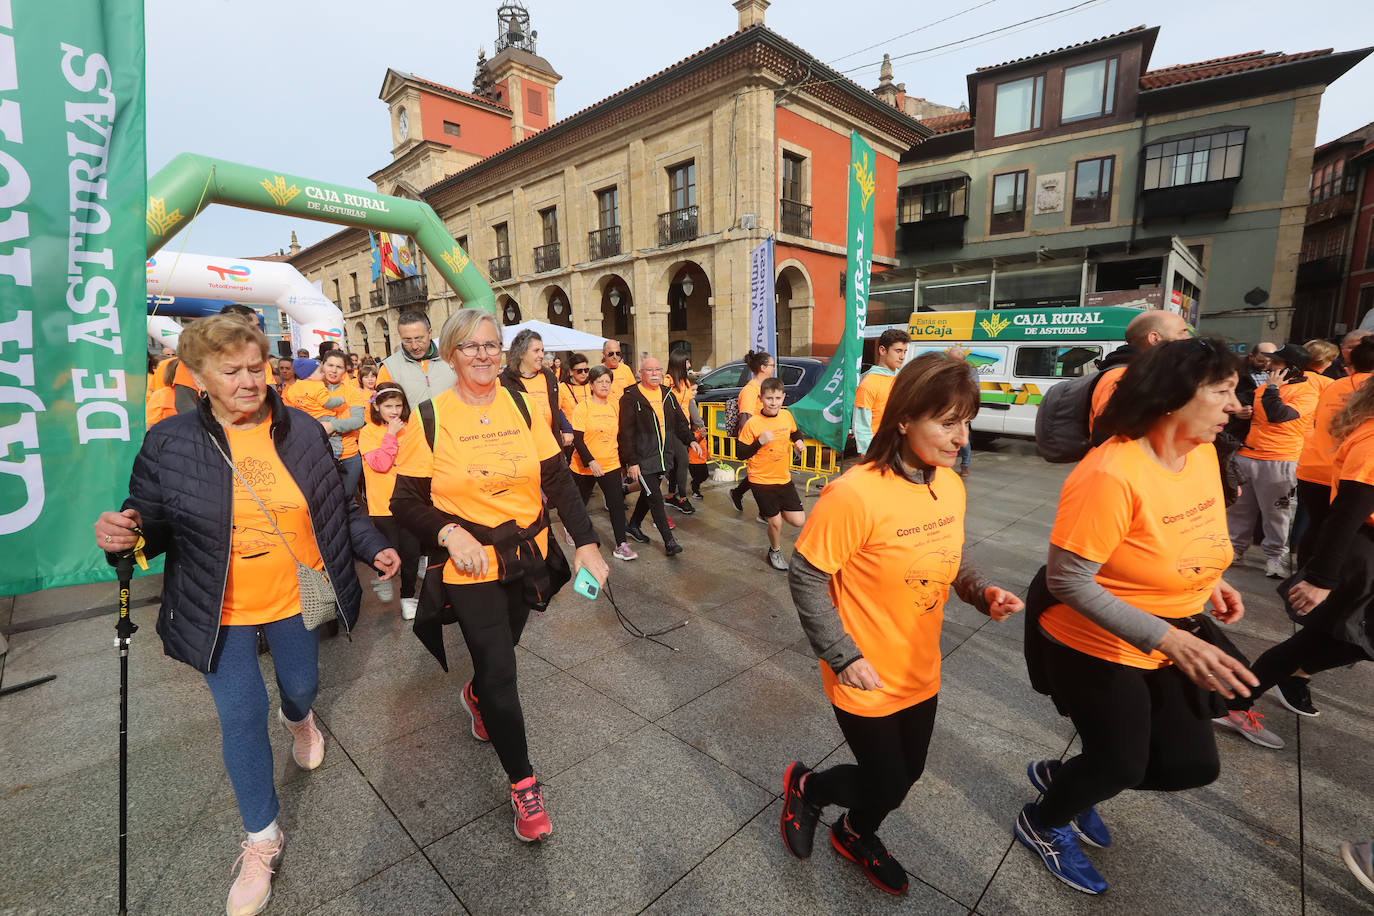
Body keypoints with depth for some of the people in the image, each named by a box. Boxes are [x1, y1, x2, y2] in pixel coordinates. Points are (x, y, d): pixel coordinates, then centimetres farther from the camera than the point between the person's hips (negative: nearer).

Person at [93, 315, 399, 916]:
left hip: (296, 598, 2)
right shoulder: (169, 443, -10)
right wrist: (126, 533, -25)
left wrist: (374, 548, -4)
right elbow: (154, 522, -3)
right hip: (222, 610, -1)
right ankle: (262, 838, 26)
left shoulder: (301, 431, -5)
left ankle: (297, 717, 63)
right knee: (241, 716, 3)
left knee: (301, 686, 21)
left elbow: (337, 506, 3)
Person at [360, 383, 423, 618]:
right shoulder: (368, 432, -3)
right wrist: (391, 434, -18)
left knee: (410, 552, 5)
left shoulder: (408, 429, 8)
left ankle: (408, 596, 23)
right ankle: (383, 576, 36)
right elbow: (380, 464, -17)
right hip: (382, 504, -3)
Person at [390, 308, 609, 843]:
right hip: (468, 565, -3)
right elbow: (406, 503, -5)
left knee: (501, 650, 23)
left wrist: (586, 543, -10)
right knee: (500, 673, -1)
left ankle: (476, 696, 59)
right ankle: (523, 782, 22)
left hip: (527, 556, 4)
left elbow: (558, 481, -2)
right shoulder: (430, 418, -9)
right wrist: (449, 533, -23)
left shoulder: (521, 407, -2)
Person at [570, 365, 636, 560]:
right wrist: (590, 462, -23)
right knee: (580, 502, 15)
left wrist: (622, 460, 14)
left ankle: (621, 545, 0)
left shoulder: (614, 407, 6)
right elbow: (577, 439, -14)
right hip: (584, 466, -3)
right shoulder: (582, 407, -9)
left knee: (617, 503, -5)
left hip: (610, 465, 3)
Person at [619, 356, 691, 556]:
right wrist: (631, 462, -15)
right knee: (655, 498, -7)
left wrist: (690, 440, 3)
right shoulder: (631, 397, -7)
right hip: (642, 459, -6)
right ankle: (669, 540, 0)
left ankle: (633, 526, 37)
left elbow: (680, 422, 19)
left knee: (648, 494, 17)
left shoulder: (668, 394, 11)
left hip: (663, 457, 6)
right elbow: (626, 433, -10)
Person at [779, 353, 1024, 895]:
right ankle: (805, 786, 43)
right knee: (887, 788, 11)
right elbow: (806, 578, -20)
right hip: (867, 679, -6)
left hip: (921, 672, 7)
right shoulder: (855, 493, -29)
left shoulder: (950, 484, -5)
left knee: (904, 775, 23)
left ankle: (855, 835, 55)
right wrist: (844, 656, -20)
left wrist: (982, 592, -8)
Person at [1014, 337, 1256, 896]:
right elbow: (1068, 581, -29)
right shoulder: (1111, 474, -31)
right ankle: (1042, 824, 41)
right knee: (1122, 766, 8)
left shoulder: (1203, 453, -4)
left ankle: (1060, 776, 40)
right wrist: (1168, 639, -31)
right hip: (1096, 647, -8)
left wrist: (1208, 579, 0)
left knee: (1193, 765, 14)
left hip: (1174, 638, 8)